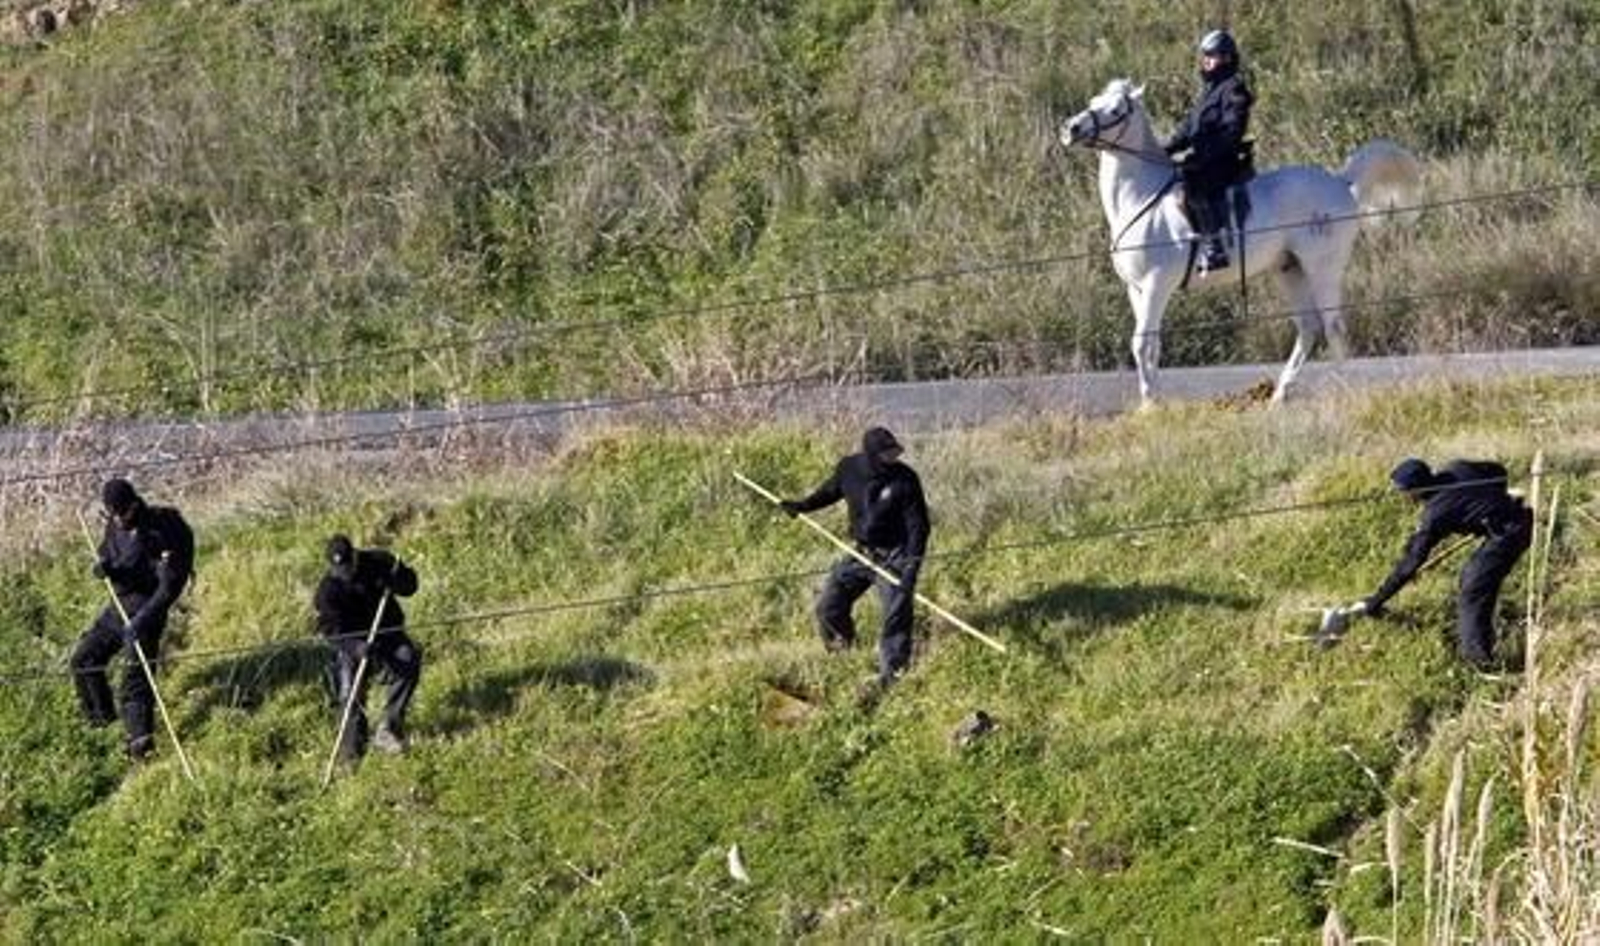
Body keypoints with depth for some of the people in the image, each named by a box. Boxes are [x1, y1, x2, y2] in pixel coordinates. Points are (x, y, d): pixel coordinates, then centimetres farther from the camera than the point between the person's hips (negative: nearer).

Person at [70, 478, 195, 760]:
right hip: (119, 604, 8)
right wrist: (102, 568, -16)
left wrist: (143, 620, -32)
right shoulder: (115, 526, 1)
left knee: (135, 673, -15)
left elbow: (170, 586, -23)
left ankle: (141, 739, -16)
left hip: (146, 607, -8)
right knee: (83, 658, 12)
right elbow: (103, 560, 11)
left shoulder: (161, 533, -22)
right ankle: (101, 716, 30)